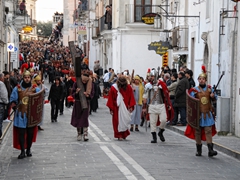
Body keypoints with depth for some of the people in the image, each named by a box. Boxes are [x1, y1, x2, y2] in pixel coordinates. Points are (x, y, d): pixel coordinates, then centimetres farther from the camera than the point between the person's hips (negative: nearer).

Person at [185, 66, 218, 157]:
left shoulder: (209, 89, 8)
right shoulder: (194, 90, 2)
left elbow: (214, 98, 13)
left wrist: (213, 96, -8)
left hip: (207, 114, 1)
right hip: (198, 114, -1)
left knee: (208, 131, -5)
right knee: (197, 132, 5)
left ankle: (210, 150, -9)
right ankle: (199, 150, 16)